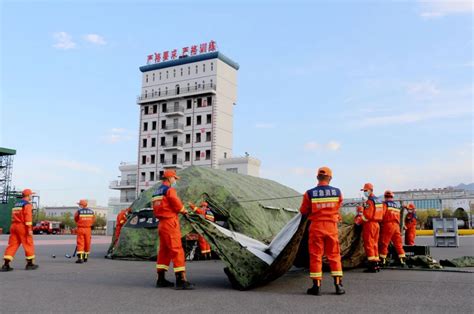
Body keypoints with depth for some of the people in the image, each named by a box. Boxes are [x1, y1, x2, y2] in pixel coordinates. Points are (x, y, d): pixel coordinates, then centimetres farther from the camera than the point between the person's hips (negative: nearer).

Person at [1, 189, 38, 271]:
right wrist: (30, 229, -19)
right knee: (28, 244, 3)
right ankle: (30, 264, 9)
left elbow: (14, 216, 21)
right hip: (23, 226, -8)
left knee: (12, 244, 5)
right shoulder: (27, 204, -7)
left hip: (14, 226, 8)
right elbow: (28, 217, -17)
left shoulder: (16, 204, 19)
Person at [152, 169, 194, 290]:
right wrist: (183, 210, 4)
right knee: (177, 250, -10)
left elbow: (158, 209, 16)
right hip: (170, 222, -9)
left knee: (164, 250, 13)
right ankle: (181, 280, -12)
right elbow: (176, 203, -17)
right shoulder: (169, 190, -9)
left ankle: (161, 279, 17)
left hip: (161, 223, 9)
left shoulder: (156, 192, 19)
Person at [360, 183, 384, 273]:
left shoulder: (369, 201, -15)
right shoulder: (378, 200, 14)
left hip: (369, 225, -9)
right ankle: (376, 264, 17)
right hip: (377, 224, 9)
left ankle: (372, 265, -6)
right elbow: (381, 214, 18)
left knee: (369, 244, -5)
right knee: (375, 244, 14)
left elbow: (367, 216, -19)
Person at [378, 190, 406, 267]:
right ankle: (402, 259, 9)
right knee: (398, 243, 9)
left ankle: (382, 259, 0)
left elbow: (382, 214, -10)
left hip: (388, 225, -6)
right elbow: (398, 217, 18)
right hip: (396, 225, 6)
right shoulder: (397, 206, 18)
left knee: (384, 243, -1)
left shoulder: (385, 204, -3)